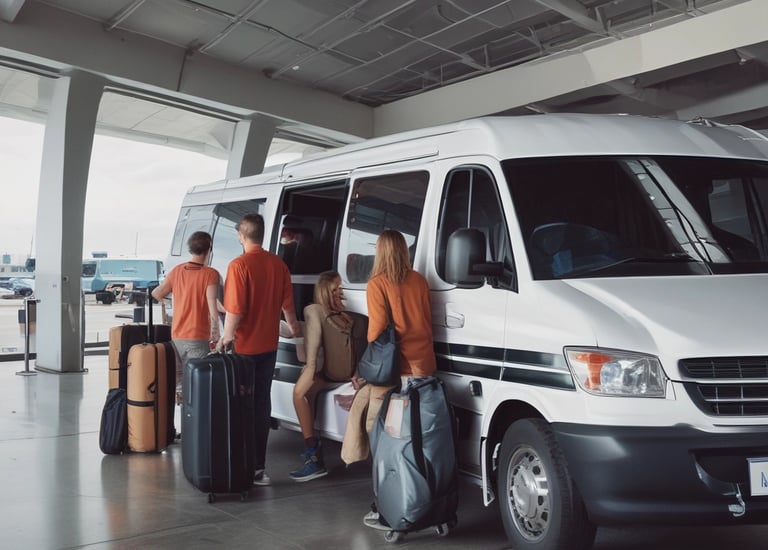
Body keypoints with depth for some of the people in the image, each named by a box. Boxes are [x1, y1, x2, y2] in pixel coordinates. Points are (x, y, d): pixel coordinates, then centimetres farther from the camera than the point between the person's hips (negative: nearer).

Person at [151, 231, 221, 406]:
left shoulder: (177, 271, 6)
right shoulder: (210, 274, -10)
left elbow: (156, 295, 16)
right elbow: (212, 305, -20)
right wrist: (215, 332, -14)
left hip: (176, 337, 5)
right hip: (198, 339, -5)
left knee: (177, 381, 15)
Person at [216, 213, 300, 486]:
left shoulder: (239, 265, -16)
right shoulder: (278, 264, 1)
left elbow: (235, 310, -20)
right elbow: (287, 303, 11)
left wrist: (226, 338, -8)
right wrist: (293, 326, 28)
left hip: (244, 346, -5)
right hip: (268, 345, 5)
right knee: (261, 402, 12)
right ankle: (258, 466, 16)